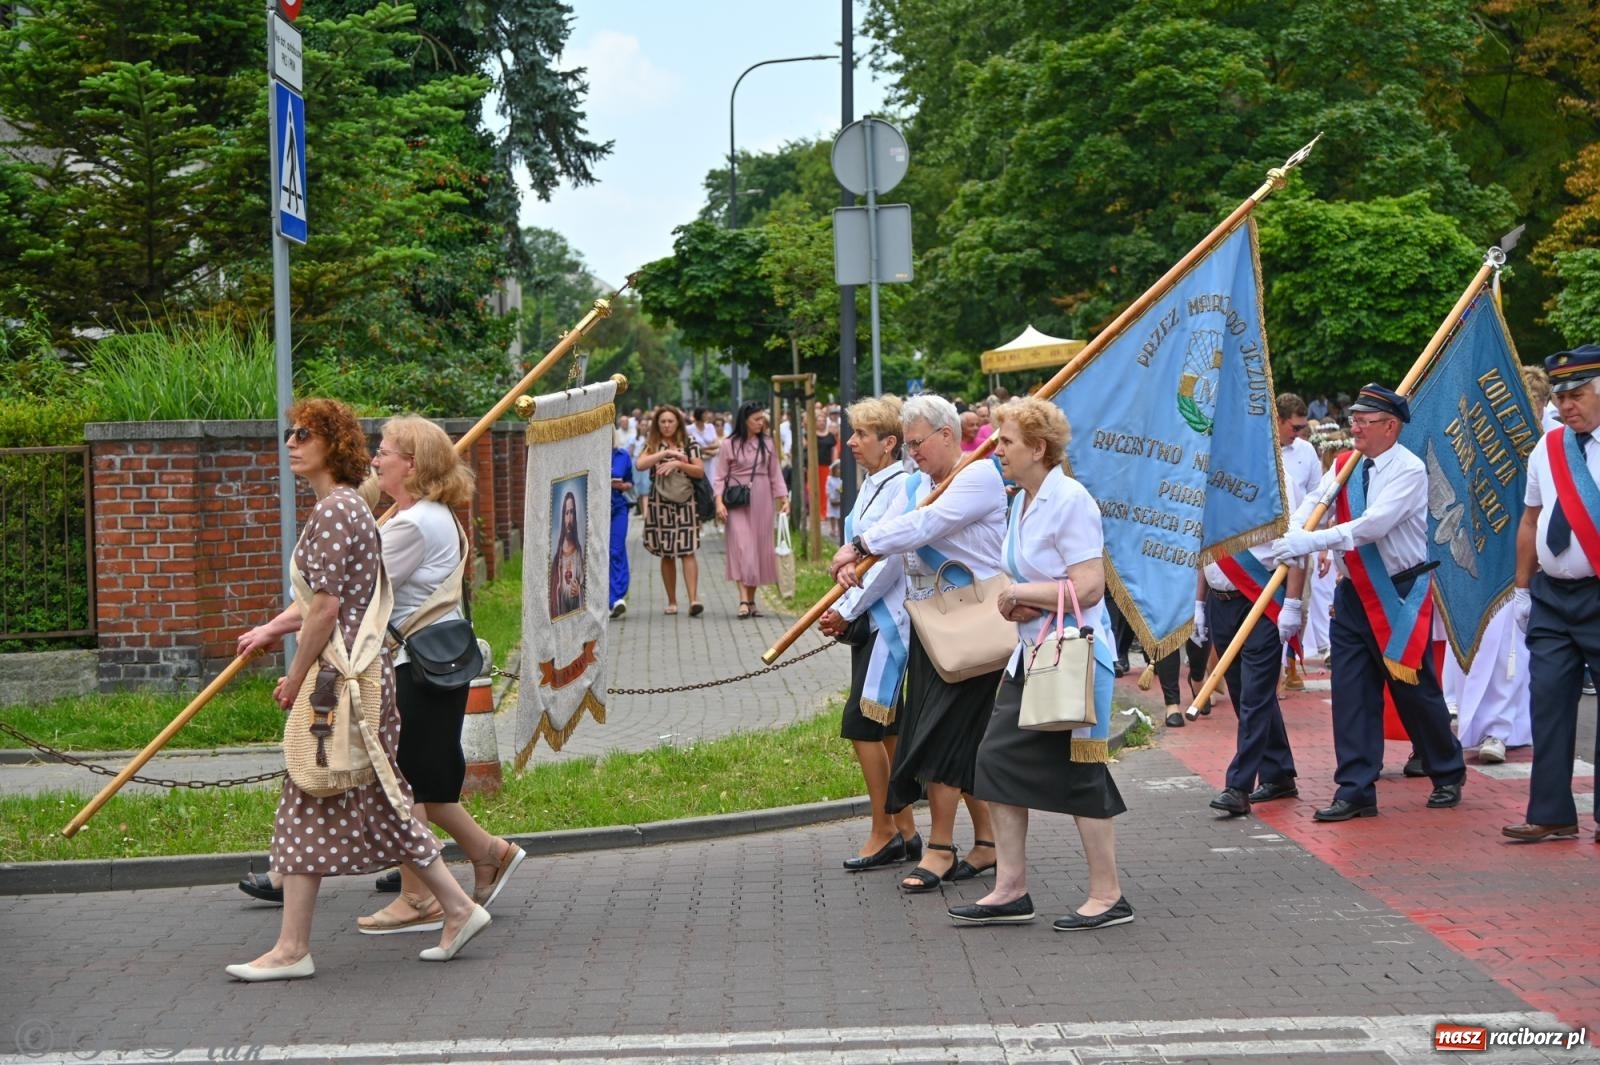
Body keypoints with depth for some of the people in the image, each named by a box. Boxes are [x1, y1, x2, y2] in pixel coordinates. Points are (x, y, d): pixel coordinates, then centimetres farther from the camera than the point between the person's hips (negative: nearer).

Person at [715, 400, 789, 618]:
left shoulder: (767, 443, 9)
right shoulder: (730, 445, 1)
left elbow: (775, 474, 12)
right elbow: (720, 477, 1)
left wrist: (784, 498, 2)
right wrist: (719, 502, -11)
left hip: (762, 502, 3)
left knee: (759, 548, 4)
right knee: (741, 547, -11)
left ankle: (752, 600, 12)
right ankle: (743, 600, -17)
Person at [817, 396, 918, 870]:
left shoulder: (904, 487, -14)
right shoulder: (871, 486, 13)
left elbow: (890, 561, -19)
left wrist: (847, 610, -14)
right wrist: (842, 610, 6)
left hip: (888, 619, -9)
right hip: (867, 619, 9)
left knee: (862, 723, -9)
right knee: (886, 726, 12)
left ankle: (884, 832, 1)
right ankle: (905, 831, 19)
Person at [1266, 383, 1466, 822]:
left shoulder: (1409, 470, -14)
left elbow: (1374, 523, -26)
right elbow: (1313, 504, -6)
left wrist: (1313, 541, -33)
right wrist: (1291, 538, -28)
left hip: (1401, 594, -6)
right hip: (1355, 592, 6)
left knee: (1414, 689, 4)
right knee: (1351, 691, 2)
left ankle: (1448, 776, 25)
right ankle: (1355, 790, 6)